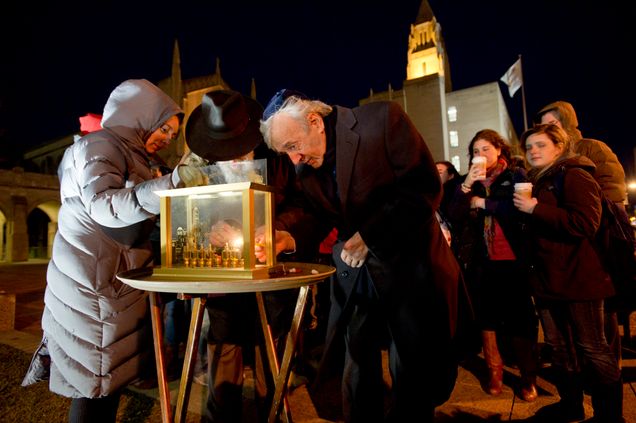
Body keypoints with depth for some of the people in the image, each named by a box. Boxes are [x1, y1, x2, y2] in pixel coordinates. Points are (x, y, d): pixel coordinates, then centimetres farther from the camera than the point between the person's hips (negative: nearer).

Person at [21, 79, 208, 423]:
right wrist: (174, 183, -34)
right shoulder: (100, 145, -8)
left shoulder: (129, 155, 19)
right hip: (94, 287, -9)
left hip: (111, 284, 9)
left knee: (105, 383, 15)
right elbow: (103, 205, -25)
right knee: (97, 388, 1)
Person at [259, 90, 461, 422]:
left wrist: (369, 234, -20)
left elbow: (425, 188, -16)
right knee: (356, 376, 11)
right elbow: (318, 219, 8)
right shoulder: (305, 166, 3)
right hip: (355, 274, 5)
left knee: (412, 378, 8)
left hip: (408, 266, -4)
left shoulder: (382, 119, -13)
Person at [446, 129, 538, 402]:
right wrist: (465, 186, -14)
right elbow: (454, 217, -2)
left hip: (513, 260, -3)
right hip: (481, 261, 3)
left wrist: (484, 203, -8)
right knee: (486, 317, 11)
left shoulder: (517, 176, 1)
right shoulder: (470, 181, 10)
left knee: (520, 318, 3)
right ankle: (494, 371, 27)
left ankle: (528, 377, 20)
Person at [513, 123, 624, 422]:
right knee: (558, 346, 16)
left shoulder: (574, 175, -9)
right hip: (546, 279, 8)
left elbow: (586, 223, -24)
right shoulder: (535, 181, 16)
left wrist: (536, 209, -22)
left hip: (577, 279, -8)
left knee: (591, 348, 5)